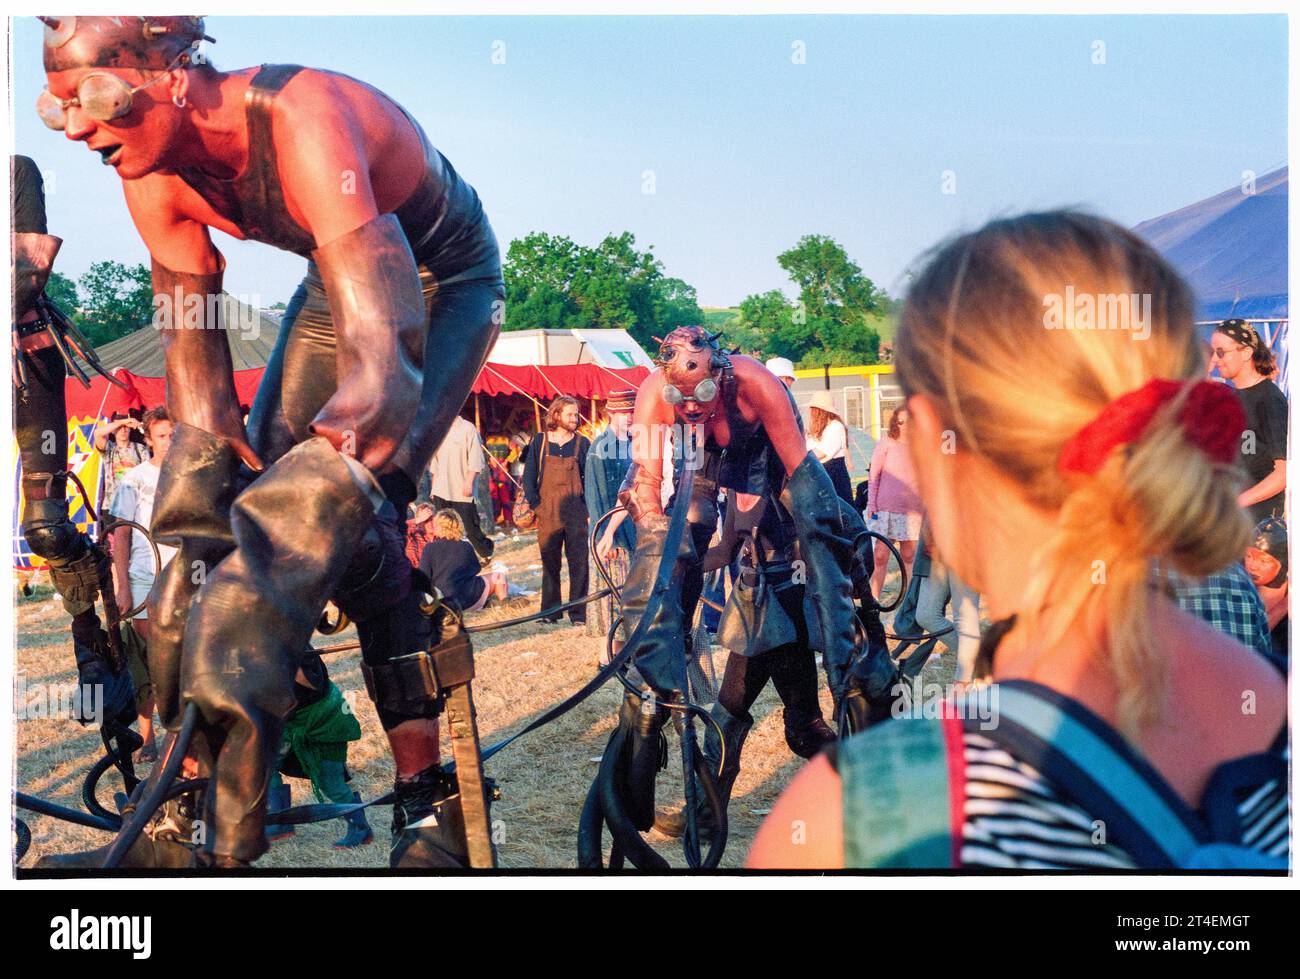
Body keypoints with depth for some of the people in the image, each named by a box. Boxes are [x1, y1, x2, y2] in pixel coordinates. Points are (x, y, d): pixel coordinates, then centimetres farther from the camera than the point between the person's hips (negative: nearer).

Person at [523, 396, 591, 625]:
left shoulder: (582, 443, 5)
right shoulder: (539, 441, 5)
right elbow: (529, 476, 6)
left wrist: (587, 506, -2)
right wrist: (535, 504, -3)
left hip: (576, 514, 0)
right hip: (548, 514, 0)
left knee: (579, 563, -2)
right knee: (549, 564, 6)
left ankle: (578, 614, 3)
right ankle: (550, 612, 15)